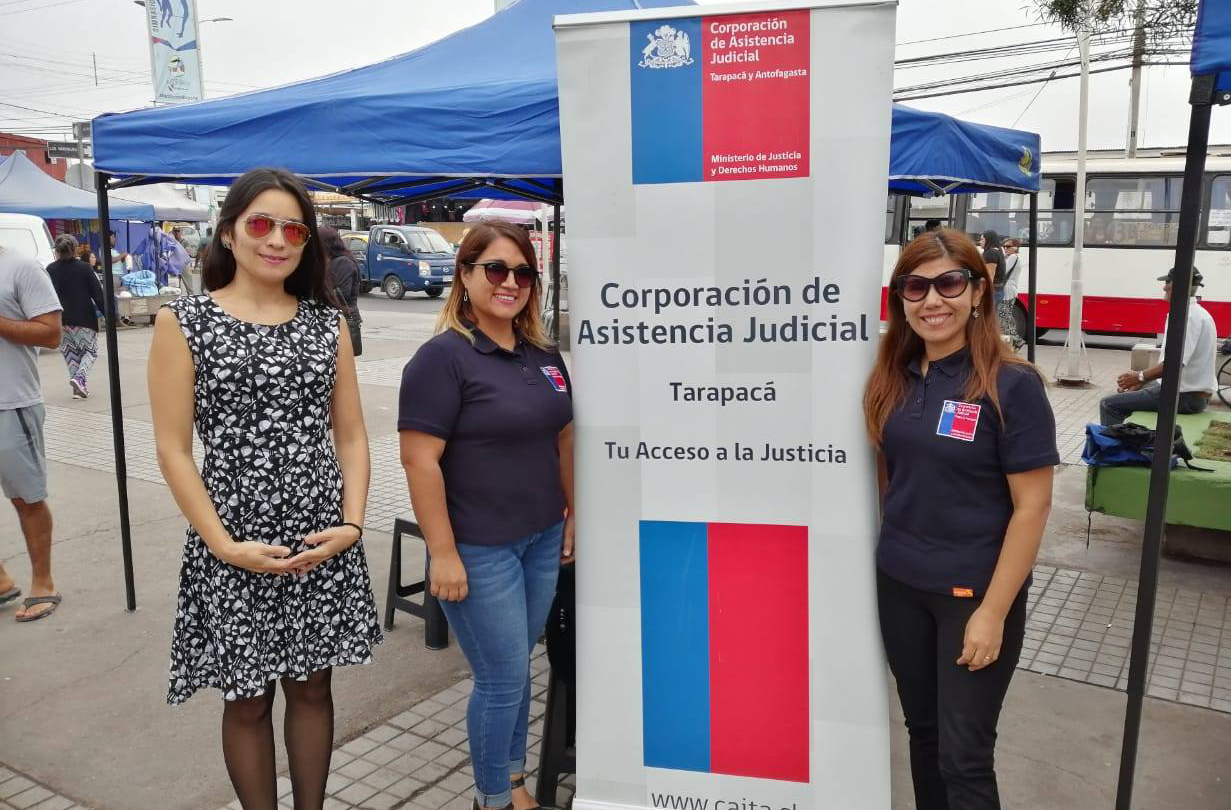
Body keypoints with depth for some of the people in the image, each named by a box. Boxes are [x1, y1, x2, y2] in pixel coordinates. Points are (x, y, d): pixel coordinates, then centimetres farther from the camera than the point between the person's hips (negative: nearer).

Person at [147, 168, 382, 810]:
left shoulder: (326, 323, 5)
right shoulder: (182, 322, -4)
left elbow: (350, 435, 6)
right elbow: (173, 449, -6)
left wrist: (351, 524, -7)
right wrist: (224, 545, -13)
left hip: (323, 543, 3)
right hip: (234, 548, -2)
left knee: (312, 685, 15)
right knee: (248, 698, 12)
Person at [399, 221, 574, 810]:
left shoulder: (544, 355, 7)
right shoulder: (443, 357, -14)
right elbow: (419, 459, -17)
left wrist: (573, 514, 15)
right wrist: (443, 553, -18)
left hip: (543, 539, 6)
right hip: (479, 549, -6)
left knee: (516, 666, 19)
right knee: (503, 677, 5)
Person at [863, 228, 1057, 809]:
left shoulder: (1012, 386, -15)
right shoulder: (892, 379, 1)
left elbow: (1032, 506, -14)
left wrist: (993, 612, -16)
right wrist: (893, 550, 8)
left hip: (974, 590, -5)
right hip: (898, 583, 5)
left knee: (964, 755, 5)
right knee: (922, 730, 19)